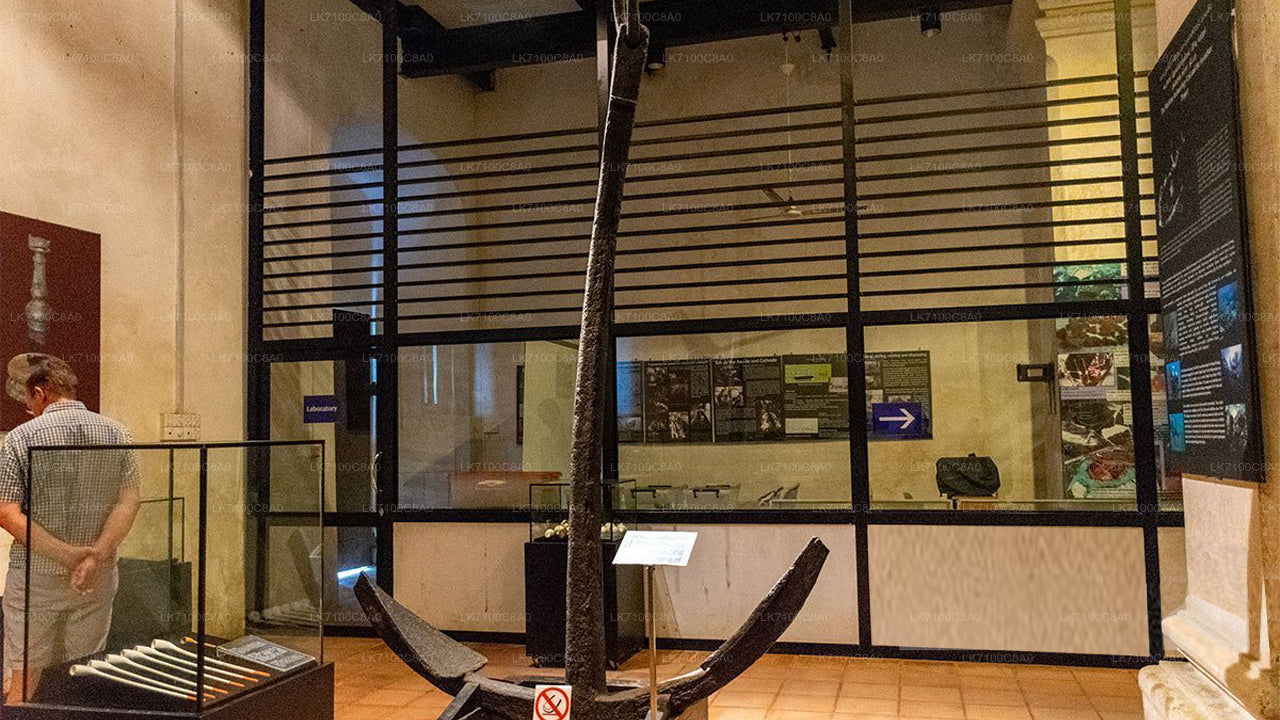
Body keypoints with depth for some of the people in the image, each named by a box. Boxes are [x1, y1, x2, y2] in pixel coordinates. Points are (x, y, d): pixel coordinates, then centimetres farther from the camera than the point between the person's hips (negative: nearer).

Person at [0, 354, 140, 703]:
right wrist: (96, 556, -15)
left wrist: (69, 554, -16)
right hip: (98, 579, 3)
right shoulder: (117, 434, -2)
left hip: (35, 576, -2)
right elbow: (129, 502, -9)